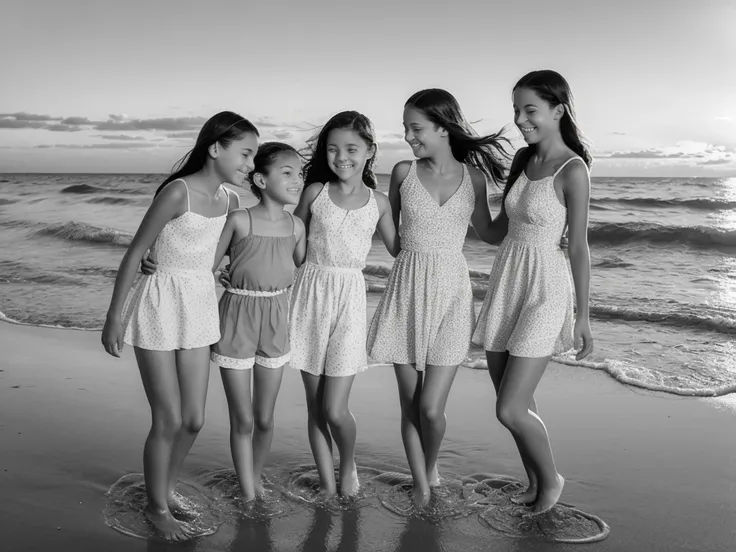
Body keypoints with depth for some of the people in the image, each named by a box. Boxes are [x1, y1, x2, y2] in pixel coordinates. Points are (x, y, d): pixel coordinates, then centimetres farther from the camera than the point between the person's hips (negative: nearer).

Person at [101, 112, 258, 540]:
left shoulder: (230, 202, 2)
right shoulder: (177, 192, -18)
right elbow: (136, 253, -13)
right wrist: (115, 317, -10)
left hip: (200, 310, 6)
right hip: (160, 306, -6)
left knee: (195, 420, 10)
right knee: (169, 421, 1)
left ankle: (167, 488, 36)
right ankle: (157, 508, 24)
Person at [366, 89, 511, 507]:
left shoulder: (473, 178, 0)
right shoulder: (404, 172, 1)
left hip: (452, 292, -1)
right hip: (407, 290, 1)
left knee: (431, 408, -5)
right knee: (410, 406, 6)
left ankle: (432, 470, 29)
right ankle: (421, 489, 27)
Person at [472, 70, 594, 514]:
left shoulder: (573, 170, -12)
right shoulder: (523, 160, 9)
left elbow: (579, 247, -10)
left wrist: (583, 316, -6)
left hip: (545, 290, -7)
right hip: (506, 283, 7)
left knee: (510, 410, -6)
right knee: (517, 402, 13)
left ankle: (551, 479, 22)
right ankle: (535, 485, 34)